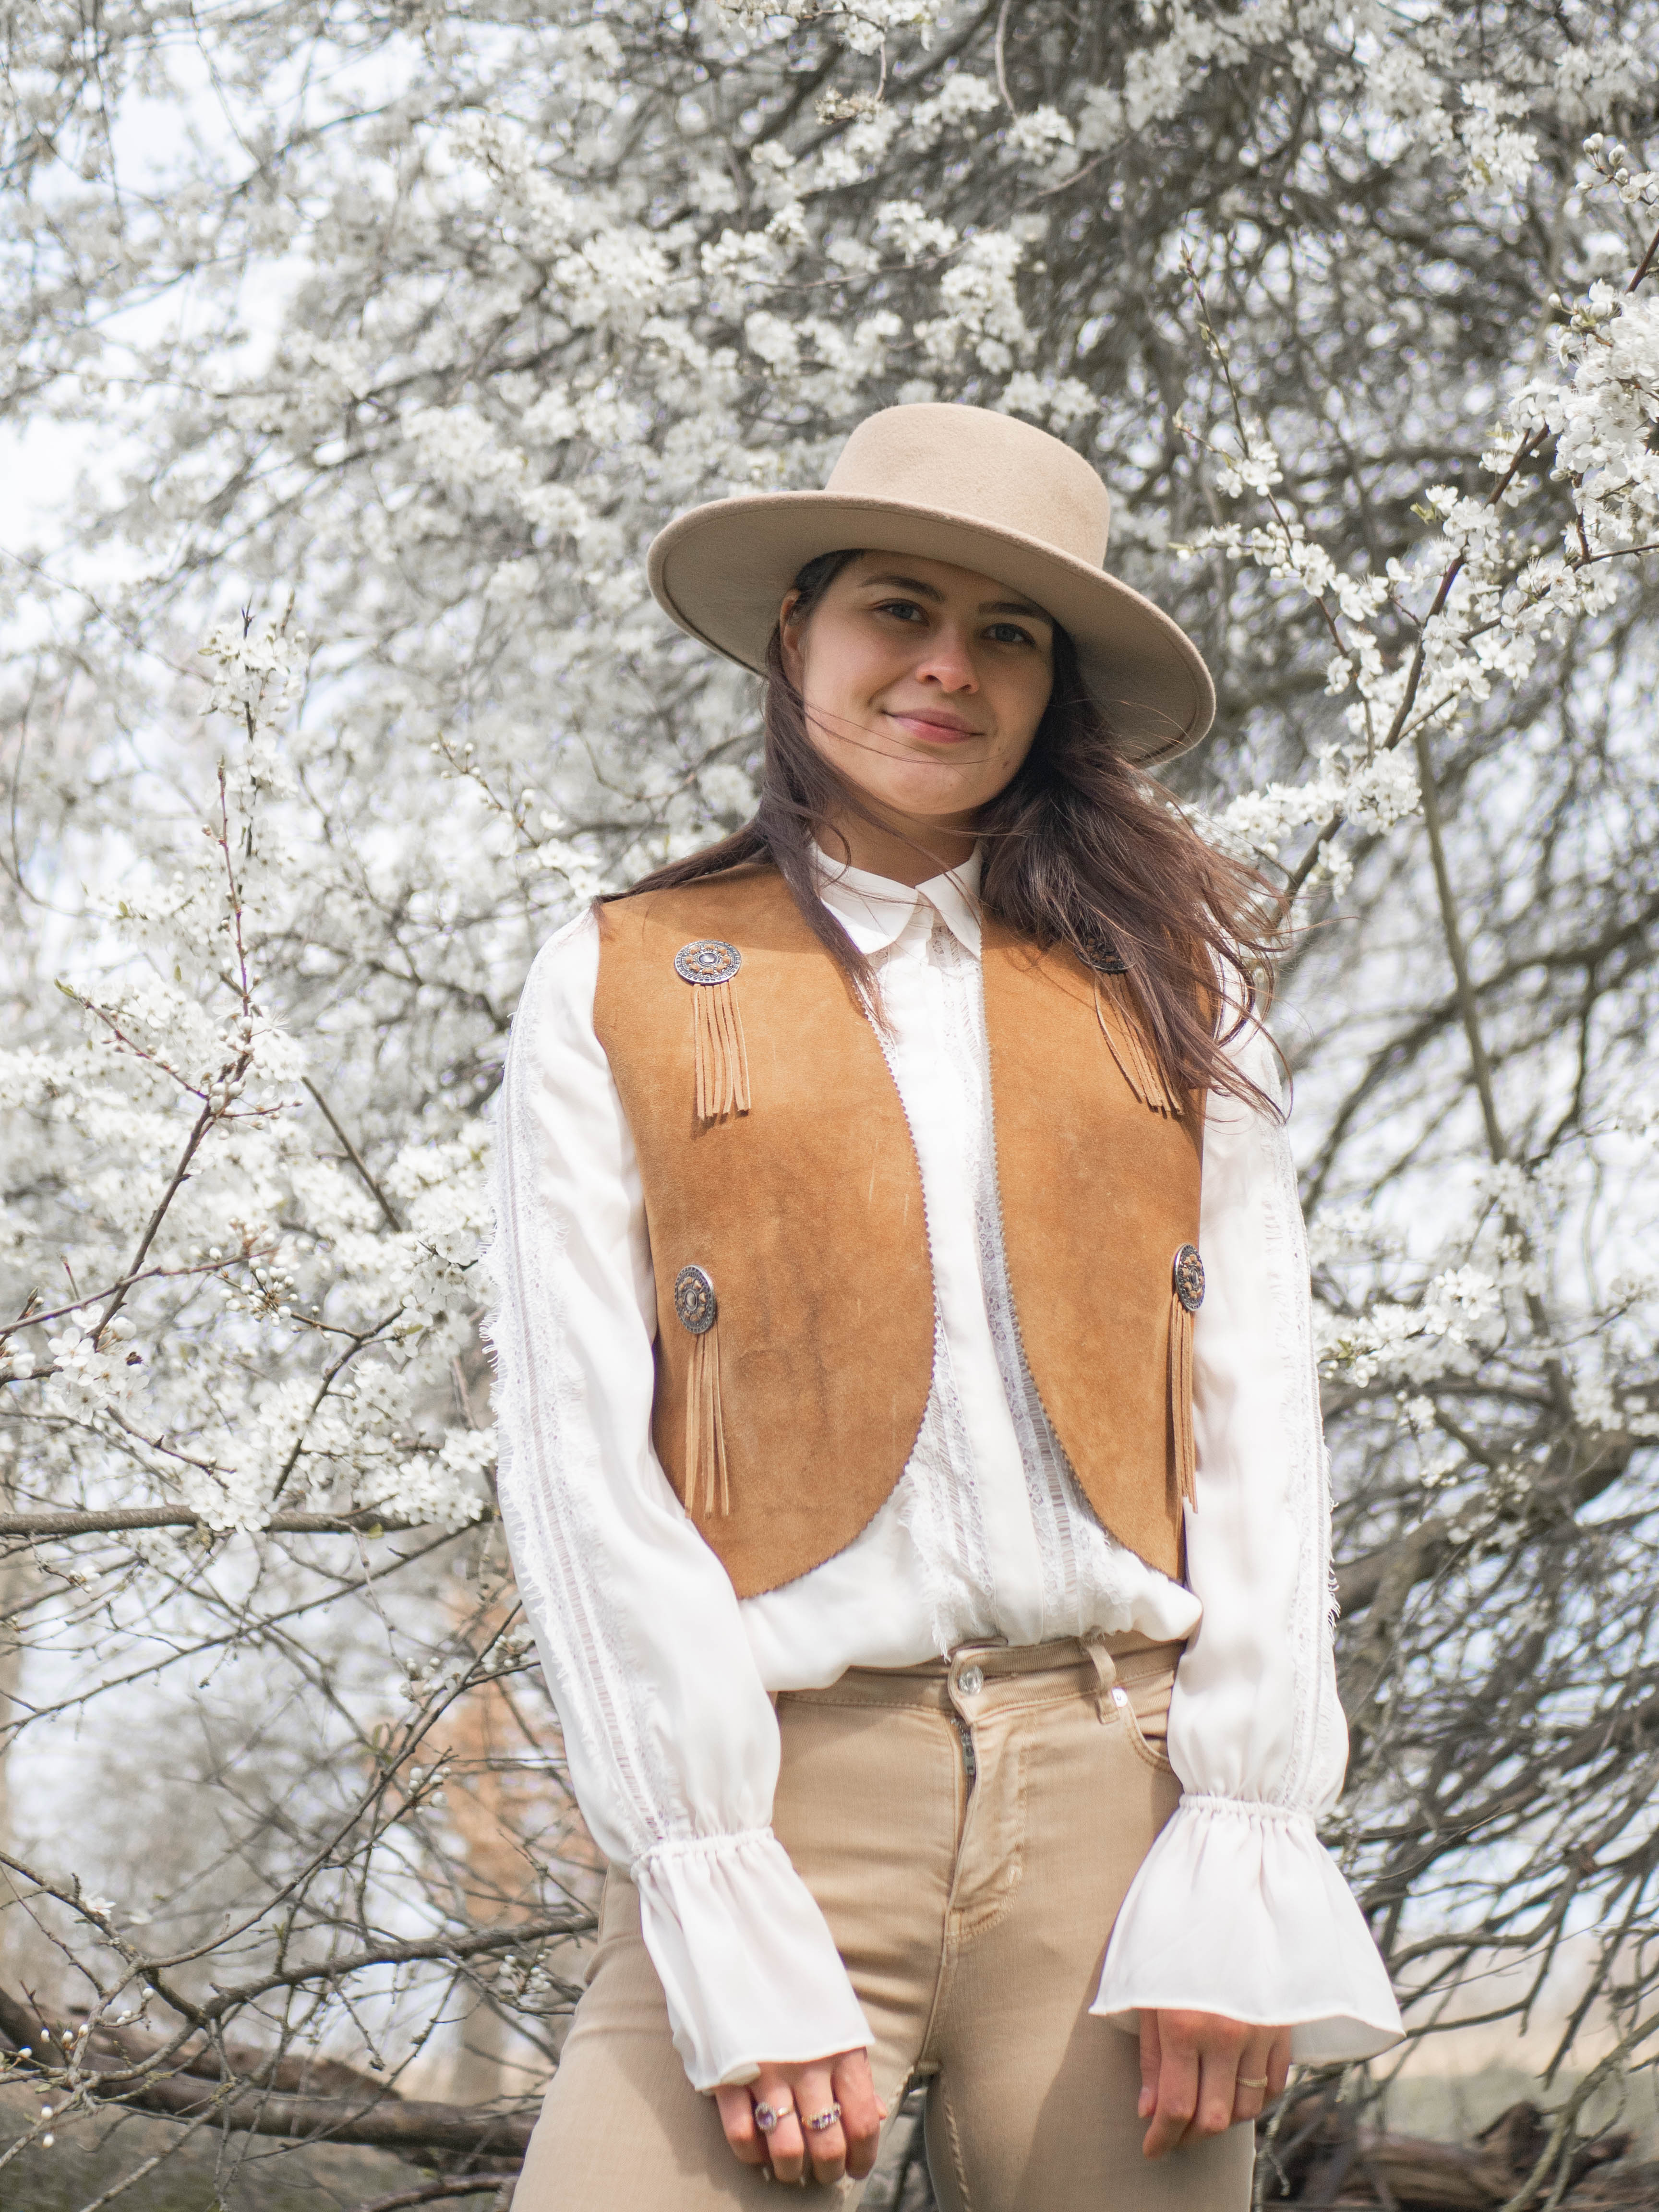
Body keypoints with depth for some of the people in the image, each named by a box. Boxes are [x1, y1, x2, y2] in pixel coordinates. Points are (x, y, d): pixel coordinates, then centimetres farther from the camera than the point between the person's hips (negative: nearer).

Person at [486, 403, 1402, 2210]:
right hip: (786, 1790, -2)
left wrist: (1242, 1858, -6)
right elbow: (580, 1452, 0)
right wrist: (733, 1934, -10)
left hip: (1121, 1788, 2)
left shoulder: (1165, 981, 12)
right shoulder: (621, 988, 7)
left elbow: (1254, 1415, 6)